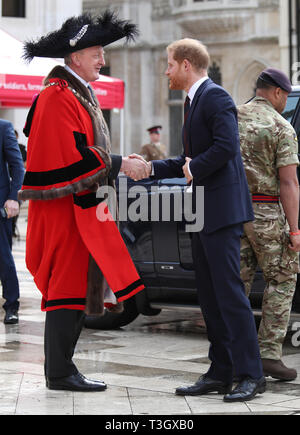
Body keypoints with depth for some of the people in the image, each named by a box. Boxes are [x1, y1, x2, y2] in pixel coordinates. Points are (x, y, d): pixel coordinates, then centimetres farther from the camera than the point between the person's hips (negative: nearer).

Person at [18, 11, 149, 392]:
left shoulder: (77, 95, 19)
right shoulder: (57, 97, -14)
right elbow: (73, 156, -21)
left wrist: (119, 164, 13)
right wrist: (119, 165, -17)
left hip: (80, 207, 10)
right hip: (64, 208, -10)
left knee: (79, 286, 11)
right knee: (68, 289, -8)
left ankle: (60, 370, 16)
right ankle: (60, 374, -3)